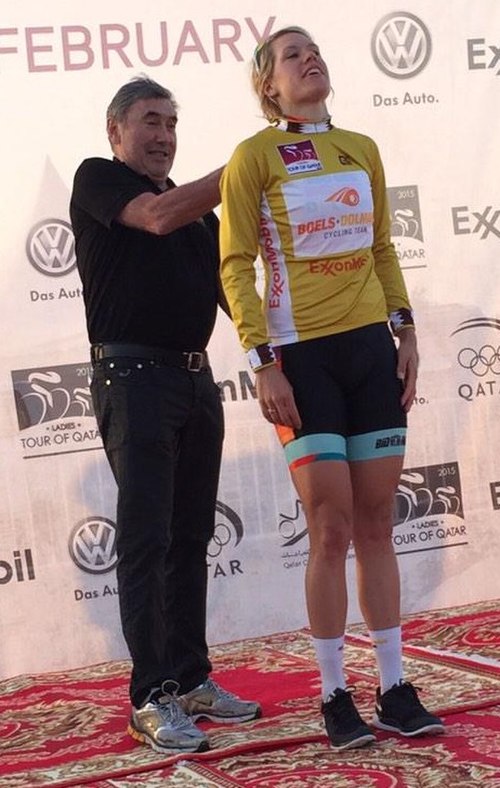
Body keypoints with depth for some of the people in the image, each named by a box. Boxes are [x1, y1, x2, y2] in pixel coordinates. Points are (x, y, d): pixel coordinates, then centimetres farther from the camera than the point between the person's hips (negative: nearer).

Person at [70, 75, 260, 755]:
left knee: (191, 538, 8)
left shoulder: (197, 207, 20)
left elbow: (229, 286, 19)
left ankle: (191, 680, 15)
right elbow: (158, 216, -18)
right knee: (146, 536, -9)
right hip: (134, 376, -7)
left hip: (196, 377, 7)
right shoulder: (98, 180, 1)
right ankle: (152, 698, -8)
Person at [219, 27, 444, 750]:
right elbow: (235, 266, -6)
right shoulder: (254, 156, -3)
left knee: (376, 525, 7)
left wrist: (406, 331, 9)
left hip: (372, 348, 5)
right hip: (302, 356, -4)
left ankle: (395, 690, 14)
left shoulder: (362, 149, 12)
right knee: (331, 528, -4)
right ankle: (335, 697, 7)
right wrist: (264, 363, -12)